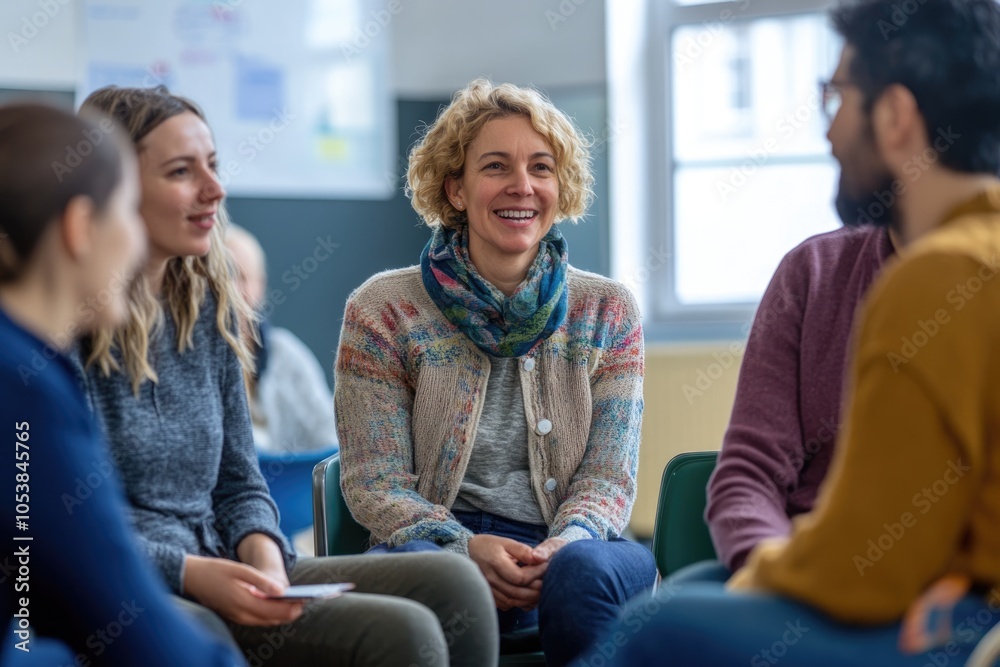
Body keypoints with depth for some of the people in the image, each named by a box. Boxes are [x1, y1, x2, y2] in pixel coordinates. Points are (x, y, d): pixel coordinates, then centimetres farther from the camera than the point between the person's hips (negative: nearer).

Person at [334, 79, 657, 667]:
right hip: (441, 539, -2)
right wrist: (468, 548, -19)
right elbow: (374, 482, 1)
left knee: (584, 571, -35)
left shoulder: (607, 312, 11)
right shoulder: (384, 311, 5)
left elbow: (608, 476, 6)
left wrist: (561, 546, -18)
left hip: (565, 546, 2)